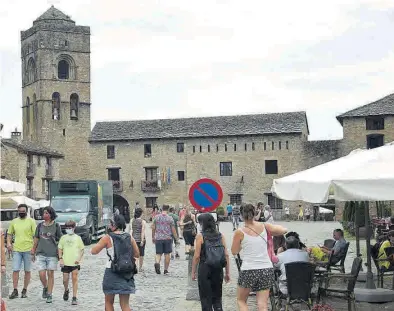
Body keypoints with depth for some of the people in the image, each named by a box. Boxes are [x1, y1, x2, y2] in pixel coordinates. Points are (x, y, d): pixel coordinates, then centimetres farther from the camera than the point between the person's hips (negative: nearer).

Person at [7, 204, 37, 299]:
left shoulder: (31, 221, 0)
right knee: (15, 270, -4)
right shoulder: (14, 221, 11)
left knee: (27, 271, 5)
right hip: (16, 249, 2)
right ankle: (15, 291, 1)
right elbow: (9, 233, 20)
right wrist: (8, 243, 2)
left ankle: (24, 290, 15)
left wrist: (34, 247, -11)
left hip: (28, 249, -2)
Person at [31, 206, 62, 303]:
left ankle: (49, 295, 10)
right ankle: (45, 288, 26)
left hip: (52, 254, -2)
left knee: (50, 274, 0)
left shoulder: (56, 226, -1)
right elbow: (36, 240, 14)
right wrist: (33, 252, 14)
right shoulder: (40, 225, 6)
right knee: (42, 274, -3)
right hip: (41, 253, 2)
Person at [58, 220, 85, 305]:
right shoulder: (63, 238, 6)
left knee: (75, 279, -4)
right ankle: (66, 290, 37)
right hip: (65, 262, 2)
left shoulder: (77, 238, 2)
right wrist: (61, 259, -2)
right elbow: (60, 249, 9)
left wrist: (79, 258, -7)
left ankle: (74, 298, -1)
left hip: (75, 262, -2)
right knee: (65, 279, 6)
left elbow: (82, 249, 5)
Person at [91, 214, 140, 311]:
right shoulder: (129, 237, 2)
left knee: (109, 302, 16)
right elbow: (137, 254, 8)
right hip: (127, 274, 3)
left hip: (112, 273, -3)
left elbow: (93, 251, -4)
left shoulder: (107, 238, -8)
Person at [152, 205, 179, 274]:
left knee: (158, 253, 6)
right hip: (167, 238, -2)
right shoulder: (170, 218, -5)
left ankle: (157, 263, -24)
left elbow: (153, 228, 7)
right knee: (167, 254, 9)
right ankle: (166, 270, 12)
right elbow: (173, 230, -3)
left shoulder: (156, 217, 2)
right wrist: (176, 238, 5)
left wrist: (153, 237, 19)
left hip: (158, 238, 2)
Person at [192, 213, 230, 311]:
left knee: (206, 298, 6)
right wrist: (227, 273, 8)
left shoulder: (200, 236, -7)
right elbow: (226, 255, 2)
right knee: (217, 297, 15)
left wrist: (193, 272, -1)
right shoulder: (220, 236, 4)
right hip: (218, 270, 4)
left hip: (204, 269, -4)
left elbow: (197, 256, -10)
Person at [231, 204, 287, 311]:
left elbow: (234, 251, 6)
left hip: (248, 271, -3)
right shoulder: (264, 226, 0)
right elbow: (284, 230, 8)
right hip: (266, 269, 3)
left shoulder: (240, 233, -6)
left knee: (241, 300, 18)